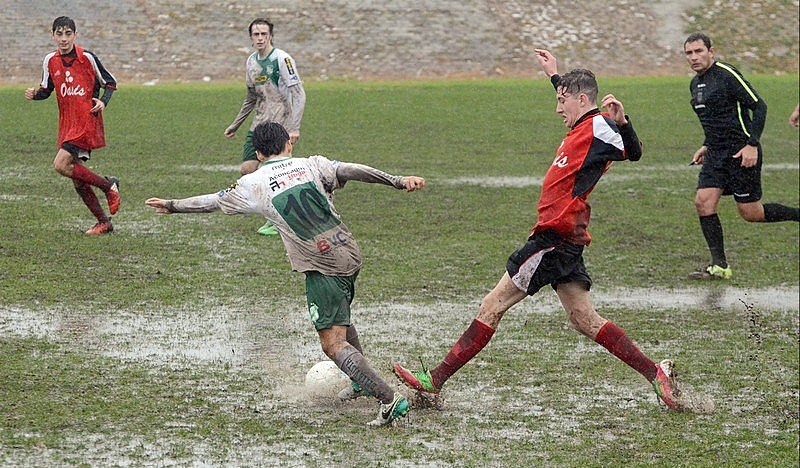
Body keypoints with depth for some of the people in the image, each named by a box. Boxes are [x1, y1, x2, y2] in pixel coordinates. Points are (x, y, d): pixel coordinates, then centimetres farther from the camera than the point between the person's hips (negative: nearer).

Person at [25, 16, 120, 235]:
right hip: (67, 124, 6)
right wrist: (35, 94, -4)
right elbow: (46, 89, 18)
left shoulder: (87, 57, -7)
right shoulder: (50, 61, 7)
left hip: (87, 121, -6)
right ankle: (104, 222, 17)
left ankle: (108, 186, -8)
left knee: (61, 165, -21)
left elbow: (110, 83, 2)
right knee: (78, 180, 5)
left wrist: (103, 102, -15)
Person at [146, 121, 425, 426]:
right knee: (340, 318, 31)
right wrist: (398, 181, -16)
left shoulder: (253, 185, 2)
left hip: (323, 269, -6)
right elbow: (353, 171, -10)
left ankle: (390, 399, -16)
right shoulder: (312, 165, 6)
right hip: (351, 255, 6)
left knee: (333, 344, -5)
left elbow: (213, 202, 16)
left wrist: (172, 206, 32)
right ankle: (362, 382, 44)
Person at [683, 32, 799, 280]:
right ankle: (719, 266, -4)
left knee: (750, 213, -4)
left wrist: (752, 145, -19)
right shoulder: (695, 83, 14)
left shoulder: (727, 75, -13)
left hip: (742, 154, -8)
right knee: (703, 202, -8)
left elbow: (759, 106, -14)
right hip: (716, 155, 8)